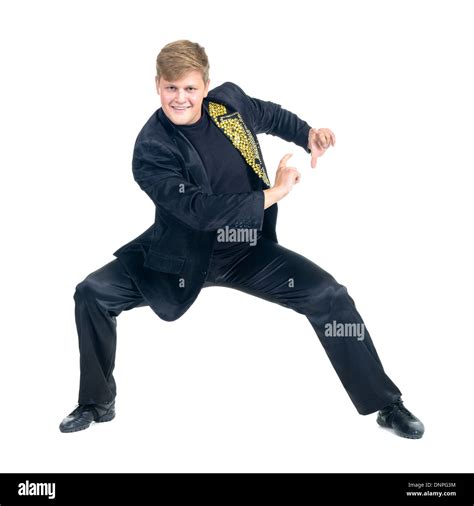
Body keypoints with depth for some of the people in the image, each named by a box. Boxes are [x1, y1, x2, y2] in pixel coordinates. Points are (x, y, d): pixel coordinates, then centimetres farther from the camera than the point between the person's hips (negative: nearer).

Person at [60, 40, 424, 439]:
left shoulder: (229, 100, -5)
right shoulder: (151, 150, -19)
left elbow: (272, 115, 19)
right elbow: (198, 210, -29)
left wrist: (310, 135, 1)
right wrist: (273, 194, -26)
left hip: (248, 251, 2)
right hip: (182, 258, -2)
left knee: (330, 296, -13)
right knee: (92, 294, -14)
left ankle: (386, 406, 5)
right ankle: (98, 404, 11)